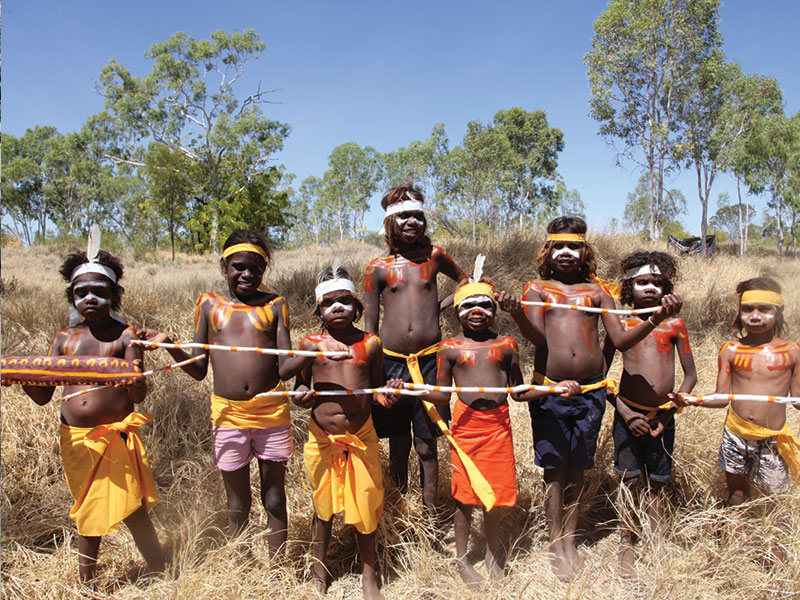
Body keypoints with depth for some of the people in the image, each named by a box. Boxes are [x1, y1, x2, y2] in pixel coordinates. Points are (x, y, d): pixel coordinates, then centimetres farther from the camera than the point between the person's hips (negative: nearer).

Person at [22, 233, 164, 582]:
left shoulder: (125, 336, -5)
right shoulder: (64, 339, 7)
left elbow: (138, 396, -13)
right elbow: (42, 395, 4)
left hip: (116, 435, -4)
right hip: (75, 437, 4)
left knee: (132, 509, -6)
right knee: (88, 511, 16)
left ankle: (162, 578, 7)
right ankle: (85, 583, 33)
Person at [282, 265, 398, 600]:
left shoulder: (370, 344, 0)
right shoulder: (311, 344, -1)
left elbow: (376, 386, 10)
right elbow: (299, 384, 9)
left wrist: (386, 396, -12)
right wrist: (300, 396, -13)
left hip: (361, 437, 0)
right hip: (322, 439, 0)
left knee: (365, 507, 8)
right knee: (323, 506, 15)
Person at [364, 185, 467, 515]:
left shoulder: (434, 256, 6)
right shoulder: (378, 267, 3)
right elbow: (369, 327, 5)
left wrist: (438, 307, 10)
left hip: (429, 361, 0)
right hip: (391, 362, 0)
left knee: (427, 444, 5)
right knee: (398, 444, 10)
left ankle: (430, 510, 20)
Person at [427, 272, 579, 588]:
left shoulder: (506, 345, 7)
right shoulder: (450, 348, 3)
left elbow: (519, 393, 11)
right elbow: (441, 395, 5)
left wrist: (556, 387, -1)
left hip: (498, 424, 2)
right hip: (466, 423, -1)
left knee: (496, 490, 10)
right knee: (464, 492, 5)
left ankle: (492, 550, 36)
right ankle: (462, 558, 27)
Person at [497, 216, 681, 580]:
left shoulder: (597, 290, 10)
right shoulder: (537, 288, 5)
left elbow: (621, 340, 2)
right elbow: (537, 336, -11)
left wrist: (656, 319, -14)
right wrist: (516, 314, -31)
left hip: (590, 390, 2)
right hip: (549, 389, -2)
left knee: (577, 469, 11)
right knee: (554, 468, 4)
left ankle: (570, 540, 26)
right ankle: (556, 546, 18)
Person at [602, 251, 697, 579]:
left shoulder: (674, 324, 5)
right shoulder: (620, 324, 2)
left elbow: (691, 374, 8)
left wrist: (675, 405, -7)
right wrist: (624, 412, -7)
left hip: (663, 417, 1)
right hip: (629, 414, -1)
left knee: (655, 485, 11)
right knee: (628, 482, 4)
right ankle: (626, 546, 19)